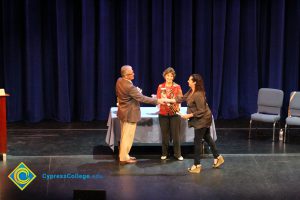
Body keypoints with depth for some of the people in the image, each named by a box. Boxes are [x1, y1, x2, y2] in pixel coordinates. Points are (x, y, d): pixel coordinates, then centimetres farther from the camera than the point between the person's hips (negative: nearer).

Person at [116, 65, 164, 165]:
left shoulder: (119, 81, -2)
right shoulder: (130, 87, -29)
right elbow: (142, 98, -25)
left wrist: (136, 91, 6)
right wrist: (156, 101, -18)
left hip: (123, 112, 9)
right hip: (129, 114, -9)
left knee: (124, 135, 20)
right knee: (128, 136, 1)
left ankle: (123, 154, 31)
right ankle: (124, 158, 9)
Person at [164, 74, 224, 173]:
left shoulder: (198, 95, -28)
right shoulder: (191, 91, 2)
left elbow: (201, 111, -25)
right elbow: (181, 98, 10)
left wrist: (189, 115, -21)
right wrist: (168, 100, 8)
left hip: (202, 120, -10)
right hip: (202, 120, 10)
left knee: (197, 141, -3)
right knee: (207, 138, 19)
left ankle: (197, 165, 4)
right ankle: (217, 158, 30)